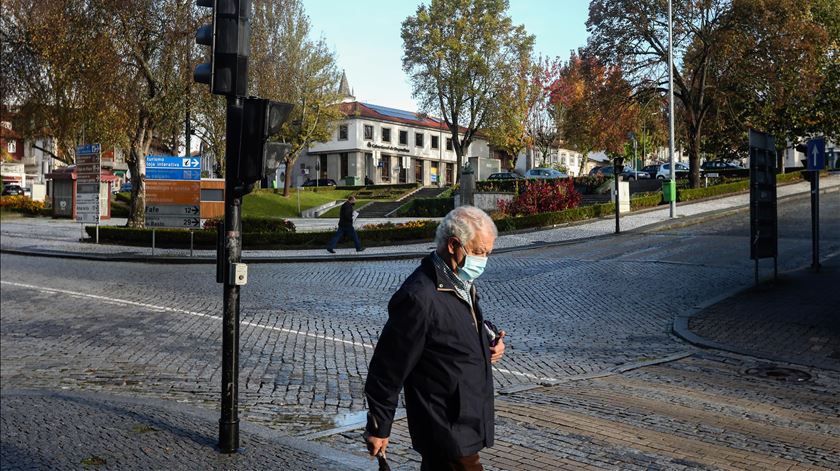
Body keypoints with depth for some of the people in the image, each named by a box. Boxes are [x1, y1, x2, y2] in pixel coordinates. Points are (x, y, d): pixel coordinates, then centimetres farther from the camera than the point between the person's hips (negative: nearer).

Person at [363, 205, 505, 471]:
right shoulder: (419, 297, -24)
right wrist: (378, 428, -11)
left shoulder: (462, 284, 5)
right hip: (447, 431, -9)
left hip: (468, 418, 9)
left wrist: (490, 344, 0)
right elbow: (388, 367, -19)